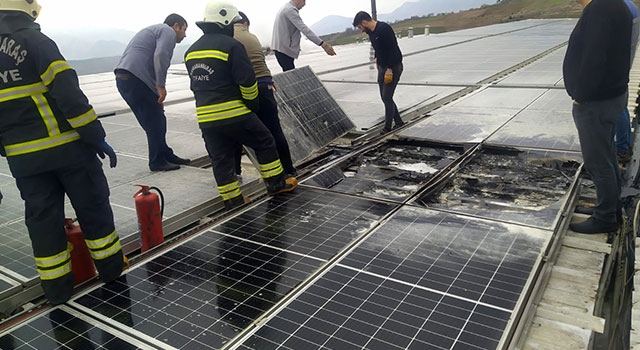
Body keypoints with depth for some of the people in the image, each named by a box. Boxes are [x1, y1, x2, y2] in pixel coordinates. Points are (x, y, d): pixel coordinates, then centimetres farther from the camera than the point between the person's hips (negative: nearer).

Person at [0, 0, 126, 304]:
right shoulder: (35, 41, -10)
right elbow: (69, 94, -19)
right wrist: (96, 137, -13)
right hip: (66, 146, -5)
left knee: (42, 217, 12)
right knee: (92, 207, 10)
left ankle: (56, 286, 20)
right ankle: (111, 267, 22)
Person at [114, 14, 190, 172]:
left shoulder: (153, 31, 34)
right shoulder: (168, 31, 2)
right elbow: (160, 56, -17)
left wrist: (157, 95, 26)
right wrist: (161, 85, -13)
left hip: (123, 78, 10)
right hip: (135, 79, -10)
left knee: (156, 122, 16)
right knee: (155, 123, -1)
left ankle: (166, 156, 25)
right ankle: (158, 162, 7)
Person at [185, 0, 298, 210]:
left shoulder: (191, 51, 14)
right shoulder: (231, 45, -10)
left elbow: (195, 85, 18)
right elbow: (247, 80, -13)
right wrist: (252, 103, 2)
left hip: (205, 118, 6)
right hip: (234, 114, -6)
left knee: (220, 158, 11)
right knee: (264, 143, 11)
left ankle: (232, 199, 17)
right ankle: (276, 183, 17)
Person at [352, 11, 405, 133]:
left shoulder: (384, 29, -20)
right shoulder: (371, 32, 8)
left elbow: (393, 50, -23)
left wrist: (389, 70, -24)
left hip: (393, 67, -9)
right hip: (382, 67, 9)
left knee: (387, 97, -7)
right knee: (384, 97, 11)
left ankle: (387, 127, 2)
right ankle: (398, 122, 23)